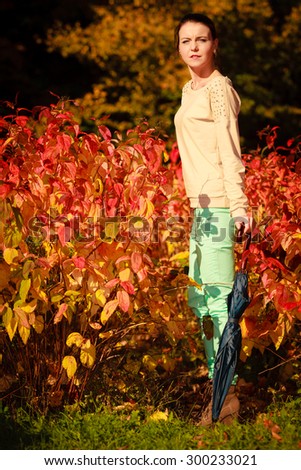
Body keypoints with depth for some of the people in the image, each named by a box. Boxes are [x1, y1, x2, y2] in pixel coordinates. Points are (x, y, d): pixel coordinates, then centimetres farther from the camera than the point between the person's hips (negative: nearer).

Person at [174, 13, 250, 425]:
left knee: (218, 298, -10)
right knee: (199, 300, 12)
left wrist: (239, 206, -20)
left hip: (217, 205, -10)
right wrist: (194, 205, 18)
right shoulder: (190, 90, 18)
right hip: (199, 204, 10)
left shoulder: (219, 88, -8)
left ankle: (226, 395, -7)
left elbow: (230, 150, -14)